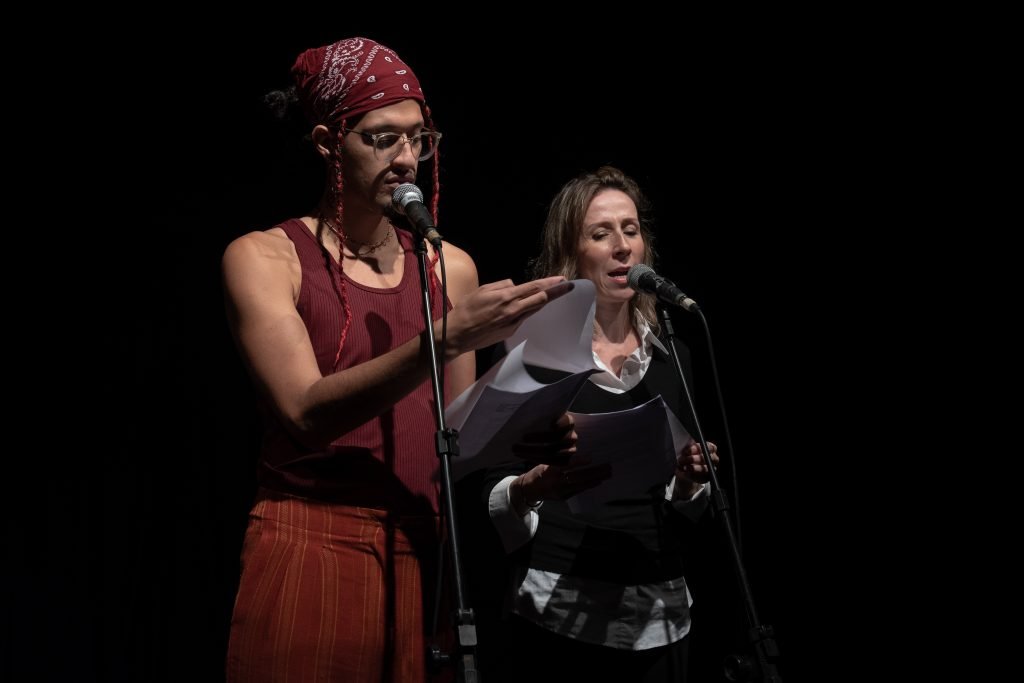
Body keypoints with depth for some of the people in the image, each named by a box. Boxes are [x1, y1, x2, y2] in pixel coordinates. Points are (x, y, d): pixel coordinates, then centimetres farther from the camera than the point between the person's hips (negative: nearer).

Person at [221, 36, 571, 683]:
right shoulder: (264, 258, -2)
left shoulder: (450, 267, 11)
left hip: (423, 555, 4)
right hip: (309, 550, -4)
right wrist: (447, 338, -26)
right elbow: (307, 412, -17)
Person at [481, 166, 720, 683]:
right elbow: (496, 494, -3)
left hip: (658, 613, 4)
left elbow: (685, 508, 14)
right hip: (558, 610, -4)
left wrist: (689, 482, -7)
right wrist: (534, 488, -24)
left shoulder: (671, 356, 9)